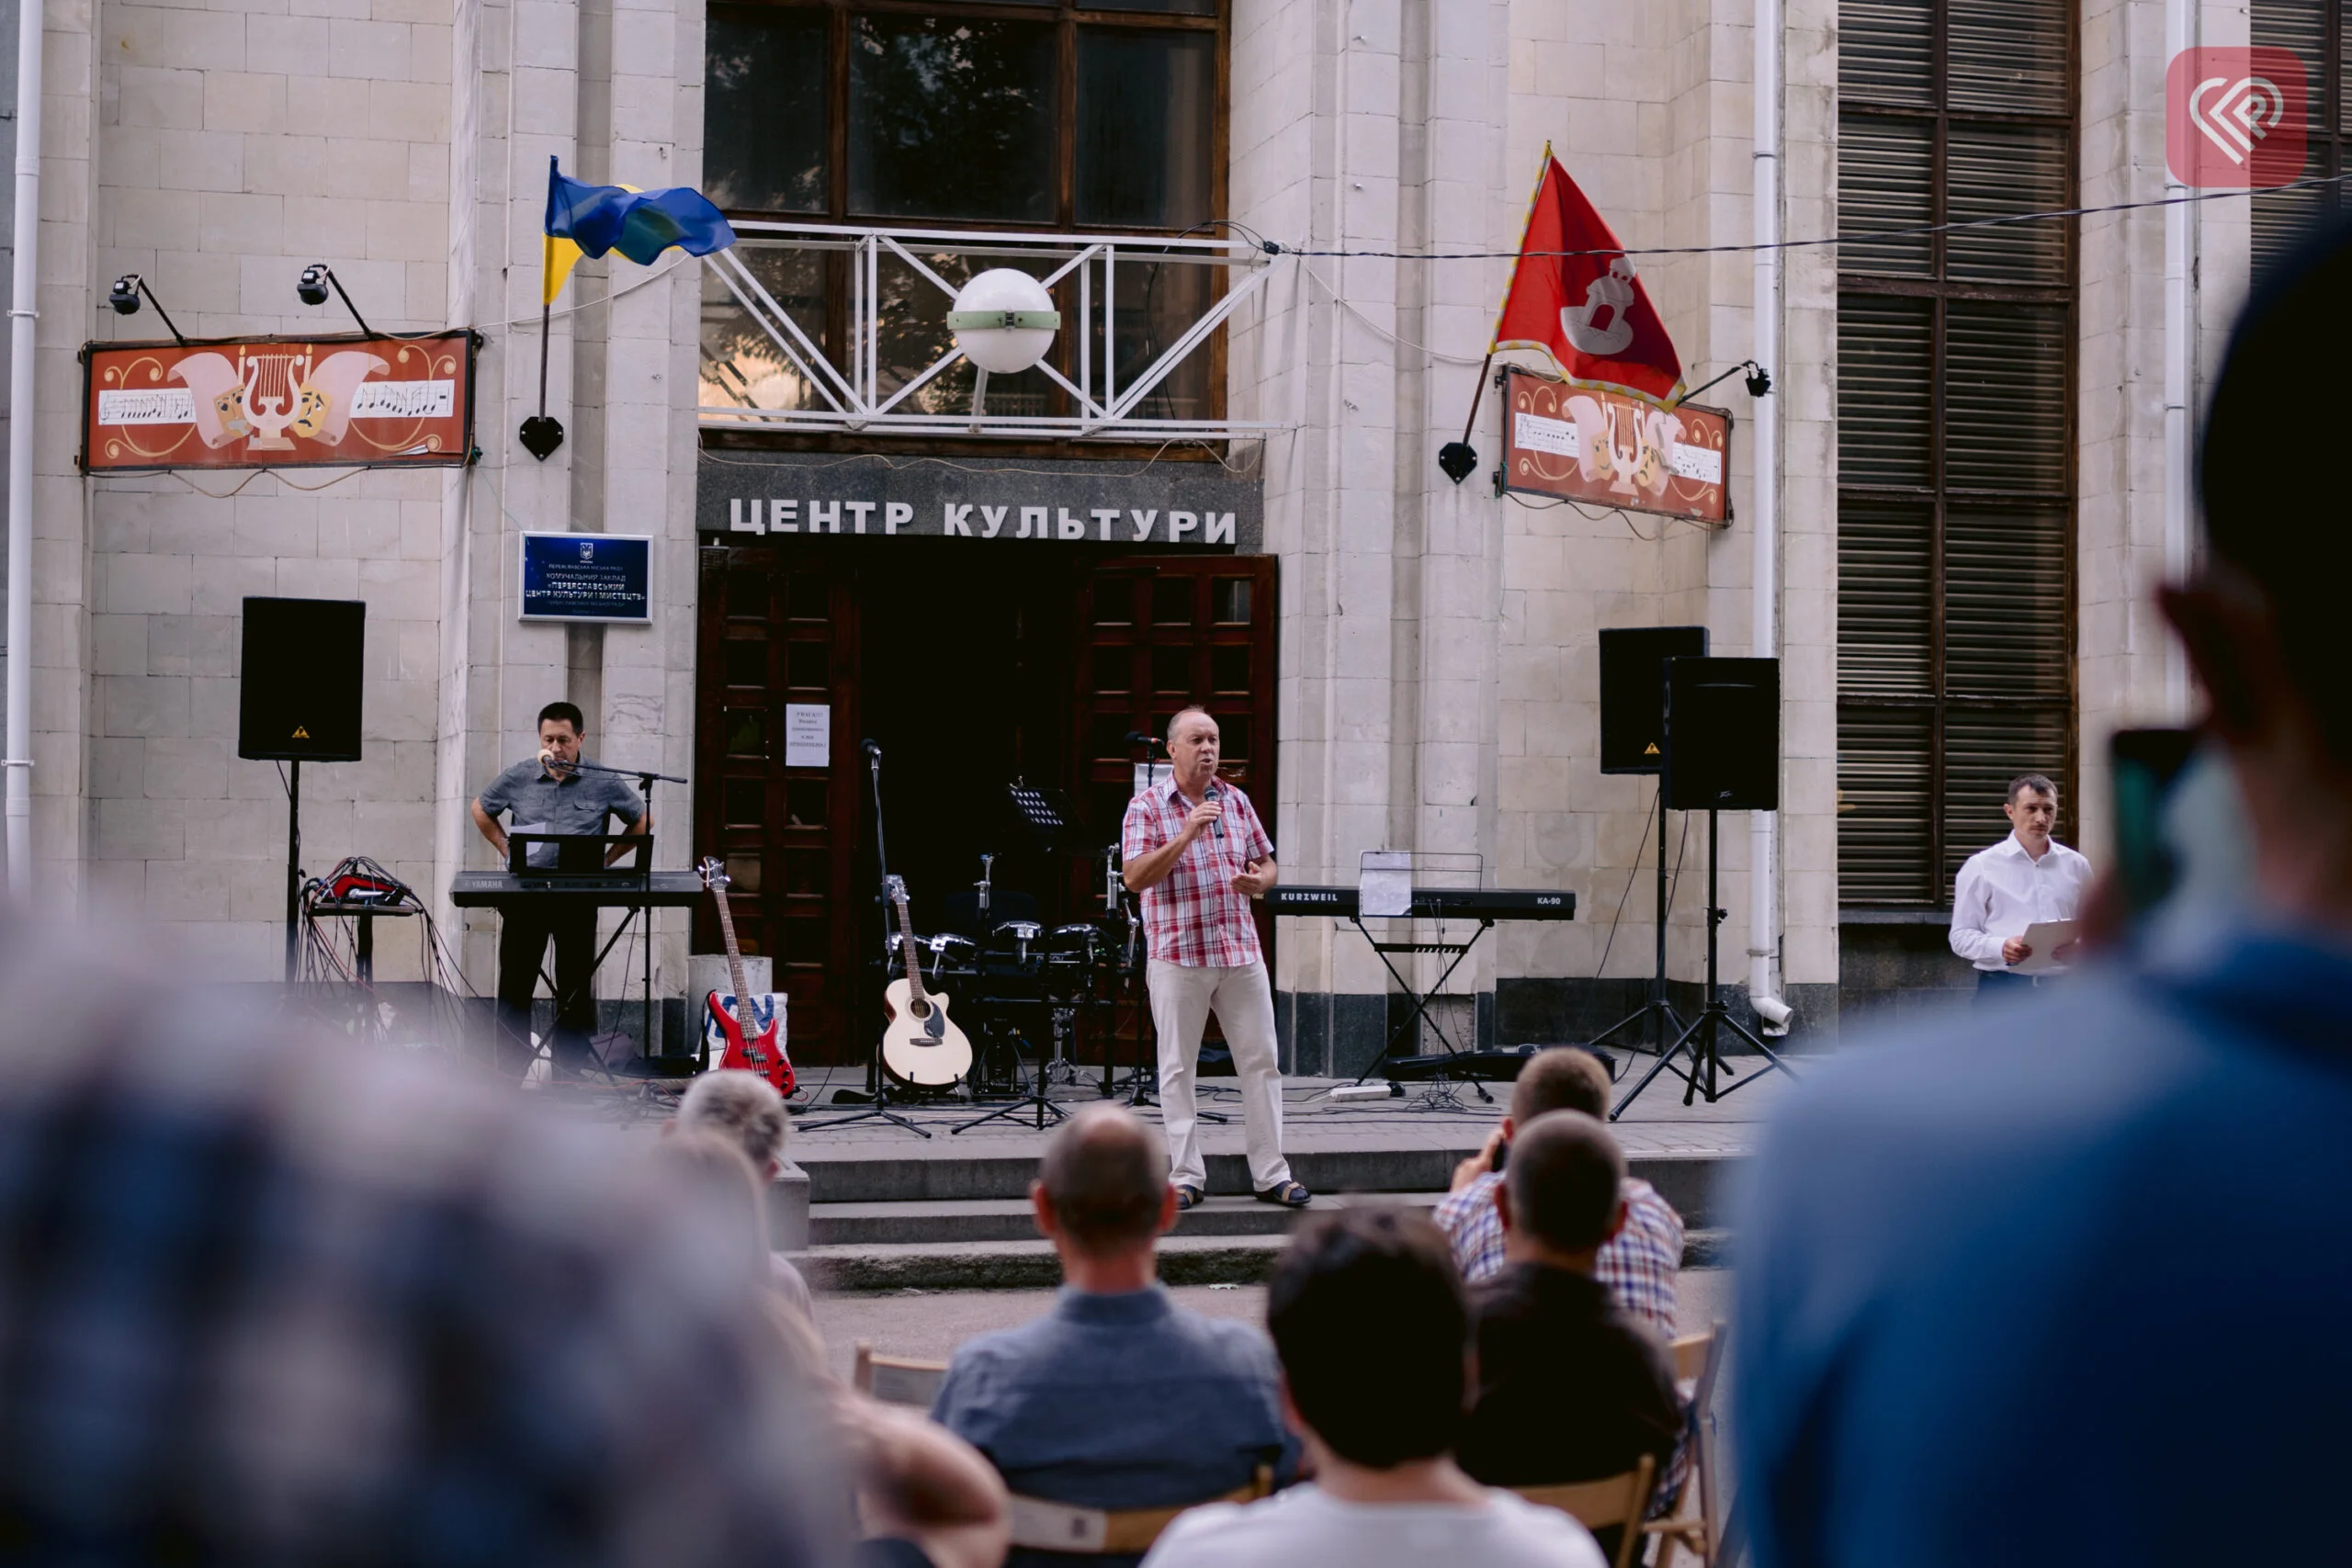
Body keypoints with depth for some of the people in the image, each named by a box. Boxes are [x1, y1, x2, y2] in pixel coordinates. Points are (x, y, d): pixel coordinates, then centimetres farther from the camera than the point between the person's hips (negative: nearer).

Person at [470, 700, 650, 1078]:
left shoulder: (604, 782, 0)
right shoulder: (517, 778, 3)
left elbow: (641, 821, 11)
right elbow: (481, 810, 19)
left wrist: (605, 860, 2)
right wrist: (508, 852, 9)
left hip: (579, 901, -1)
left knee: (575, 991, 4)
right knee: (514, 988, 3)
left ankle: (566, 1075, 13)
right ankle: (508, 1075, 11)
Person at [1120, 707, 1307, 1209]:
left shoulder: (1236, 801, 12)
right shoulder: (1146, 808, -3)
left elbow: (1267, 863, 18)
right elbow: (1135, 877, -14)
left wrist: (1259, 880, -6)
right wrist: (1185, 835, -23)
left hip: (1241, 952, 4)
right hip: (1178, 955, -4)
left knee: (1261, 1061, 3)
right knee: (1178, 1068, 1)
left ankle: (1271, 1174, 9)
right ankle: (1187, 1176, 8)